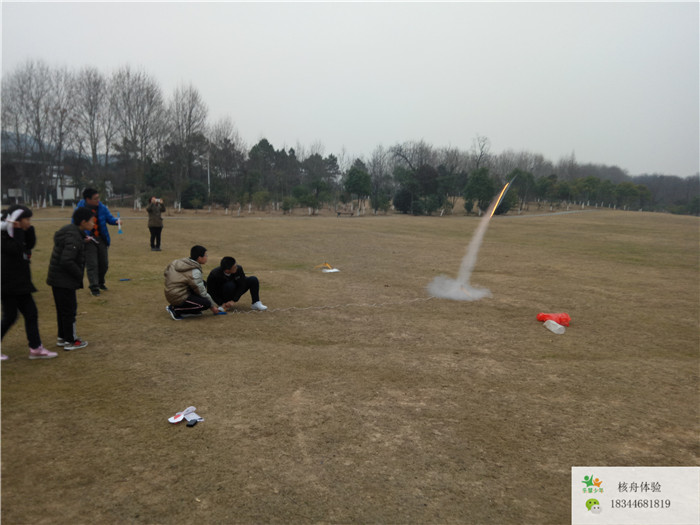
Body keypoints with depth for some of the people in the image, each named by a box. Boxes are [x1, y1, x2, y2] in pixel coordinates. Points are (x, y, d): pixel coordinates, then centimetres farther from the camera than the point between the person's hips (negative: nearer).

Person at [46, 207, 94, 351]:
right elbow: (67, 261, -28)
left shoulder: (72, 232, 9)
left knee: (62, 310, 19)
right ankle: (70, 341, 12)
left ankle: (62, 337, 32)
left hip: (57, 279, 10)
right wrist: (79, 275, -17)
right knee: (69, 310, 2)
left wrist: (86, 242, 5)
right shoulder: (73, 238, -22)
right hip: (64, 281, -10)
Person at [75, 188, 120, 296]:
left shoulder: (102, 208, -3)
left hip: (102, 239, 4)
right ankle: (94, 287, 4)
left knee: (104, 263, 13)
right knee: (92, 264, -5)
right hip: (88, 240, -4)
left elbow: (109, 218, 4)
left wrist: (116, 221, -20)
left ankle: (100, 282, 35)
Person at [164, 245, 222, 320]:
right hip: (178, 299, -9)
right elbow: (202, 293, -15)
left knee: (203, 284, 11)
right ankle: (176, 310, -7)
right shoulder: (194, 272, -22)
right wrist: (213, 306, -2)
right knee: (206, 303, -15)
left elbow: (166, 272, 13)